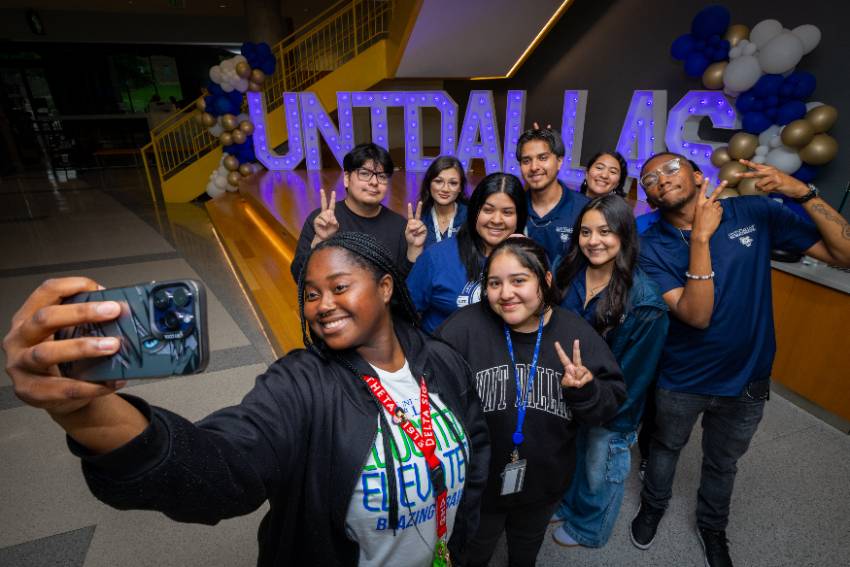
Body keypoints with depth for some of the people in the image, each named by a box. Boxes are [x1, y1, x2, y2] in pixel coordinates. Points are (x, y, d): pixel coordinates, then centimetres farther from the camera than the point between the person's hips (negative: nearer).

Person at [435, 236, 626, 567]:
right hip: (474, 485, -2)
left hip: (544, 484, 3)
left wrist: (586, 391, -27)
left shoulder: (577, 333, -14)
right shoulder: (464, 328, -23)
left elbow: (610, 406, -7)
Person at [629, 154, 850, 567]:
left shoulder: (756, 213, -13)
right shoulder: (652, 247, -18)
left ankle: (711, 526, 54)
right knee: (665, 448, 24)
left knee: (722, 463, 25)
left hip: (746, 379, 2)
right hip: (680, 380, -2)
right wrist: (701, 236, -34)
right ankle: (653, 506, 53)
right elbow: (696, 315, -29)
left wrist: (803, 193, -27)